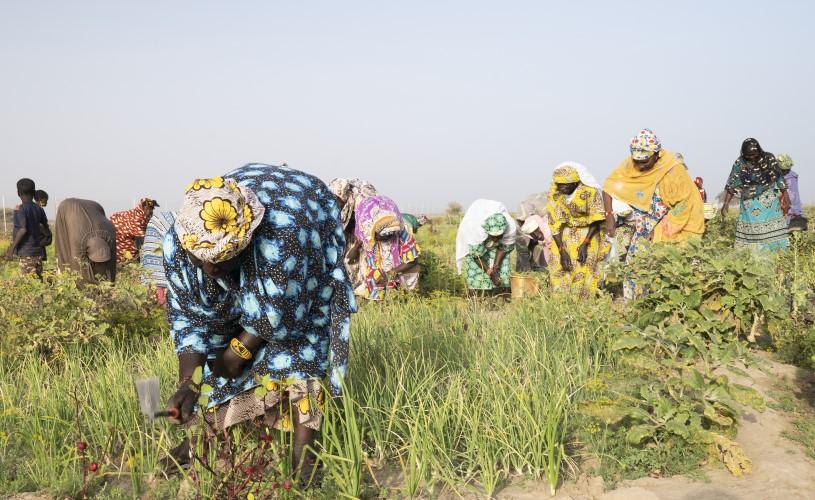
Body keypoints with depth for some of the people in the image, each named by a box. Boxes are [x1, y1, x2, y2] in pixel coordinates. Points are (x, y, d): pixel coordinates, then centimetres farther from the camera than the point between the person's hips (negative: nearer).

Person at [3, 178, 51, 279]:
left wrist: (11, 248, -15)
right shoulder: (39, 209, 10)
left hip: (26, 252, -7)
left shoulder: (20, 209, -9)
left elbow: (23, 230, -18)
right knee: (38, 279, 10)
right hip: (38, 252, 7)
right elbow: (46, 228, 8)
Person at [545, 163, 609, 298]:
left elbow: (596, 221, -13)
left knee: (585, 265, -17)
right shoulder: (554, 193, -15)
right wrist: (562, 251, -19)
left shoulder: (589, 191, -23)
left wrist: (585, 244, -21)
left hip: (589, 231, -2)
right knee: (558, 265, -11)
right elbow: (554, 224, -12)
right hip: (566, 233, 2)